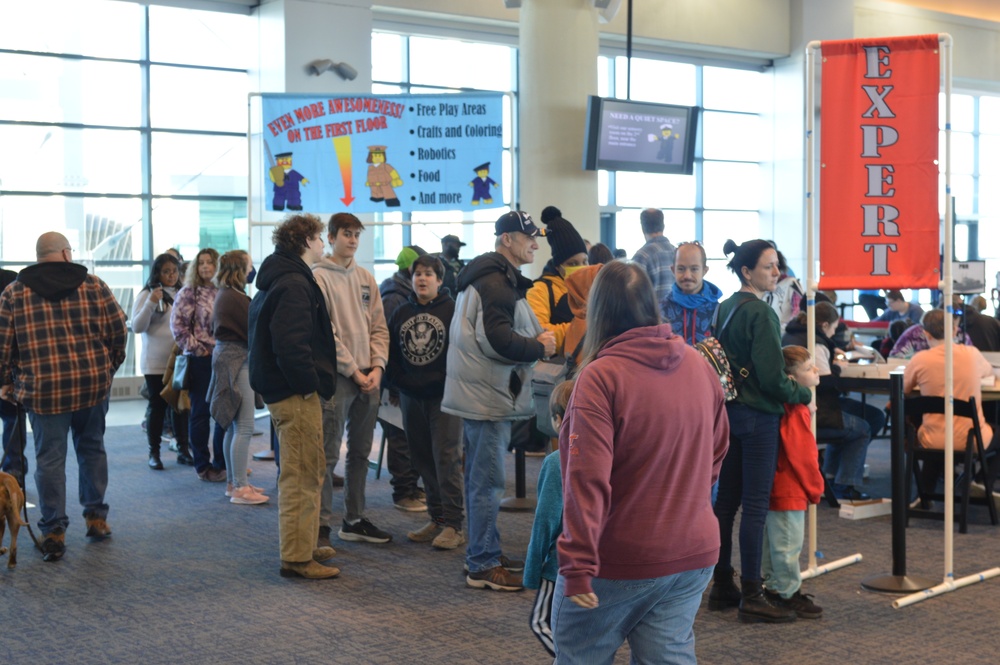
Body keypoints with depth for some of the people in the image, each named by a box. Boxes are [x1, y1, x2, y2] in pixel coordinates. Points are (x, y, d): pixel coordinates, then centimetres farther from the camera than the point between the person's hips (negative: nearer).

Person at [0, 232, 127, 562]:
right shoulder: (93, 285, 3)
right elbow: (118, 330, 3)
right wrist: (109, 367, 17)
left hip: (43, 387, -1)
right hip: (93, 384, 1)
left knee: (49, 458, 4)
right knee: (92, 448, 18)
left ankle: (53, 532, 7)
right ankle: (96, 517, 24)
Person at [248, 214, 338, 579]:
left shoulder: (278, 280, 16)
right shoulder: (294, 285, -17)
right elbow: (290, 345, -28)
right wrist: (310, 382, -18)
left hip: (286, 388, 11)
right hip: (296, 394, -11)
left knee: (311, 470, 20)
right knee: (301, 475, -4)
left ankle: (304, 546, 30)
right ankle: (297, 558, 2)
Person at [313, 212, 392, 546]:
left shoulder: (366, 278, 13)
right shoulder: (319, 277, -6)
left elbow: (379, 327, 11)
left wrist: (377, 367, -3)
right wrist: (353, 371, -13)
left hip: (369, 377, 6)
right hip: (337, 376, -6)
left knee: (360, 452, 12)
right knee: (329, 454, -4)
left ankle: (354, 520, 22)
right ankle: (322, 525, 2)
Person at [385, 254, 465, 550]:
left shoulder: (452, 310, -5)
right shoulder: (401, 312, 12)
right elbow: (391, 350, 16)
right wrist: (396, 381, 6)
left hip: (444, 395, -6)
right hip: (411, 396, 6)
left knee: (447, 458, -7)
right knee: (422, 459, 10)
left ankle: (455, 524, -2)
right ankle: (437, 519, 20)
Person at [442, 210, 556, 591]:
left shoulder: (499, 279, 18)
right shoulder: (496, 284, -17)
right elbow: (498, 341, -26)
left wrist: (535, 340, 3)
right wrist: (540, 348, -12)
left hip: (484, 392, 11)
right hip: (487, 395, -11)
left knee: (481, 477, 17)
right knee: (487, 480, -5)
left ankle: (485, 554, 29)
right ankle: (483, 566, 2)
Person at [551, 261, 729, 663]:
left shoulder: (601, 376, -17)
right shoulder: (699, 366, 3)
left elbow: (588, 479, -23)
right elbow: (717, 450, 15)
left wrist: (577, 564, -22)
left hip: (621, 560, -5)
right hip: (694, 555, 6)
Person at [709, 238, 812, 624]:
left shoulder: (725, 308, 10)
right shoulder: (760, 313, -15)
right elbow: (772, 377, -18)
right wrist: (805, 395, -4)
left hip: (728, 413, 9)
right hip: (758, 417, -8)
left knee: (726, 500, 12)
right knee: (756, 505, -4)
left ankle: (722, 586, 20)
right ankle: (751, 597, 0)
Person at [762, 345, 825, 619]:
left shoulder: (783, 406, 8)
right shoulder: (796, 412, -21)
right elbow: (802, 456, -19)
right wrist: (815, 487, -9)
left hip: (777, 488, 10)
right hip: (790, 491, -10)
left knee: (774, 541, 18)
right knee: (788, 543, 0)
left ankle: (775, 587, 29)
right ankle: (788, 594, 8)